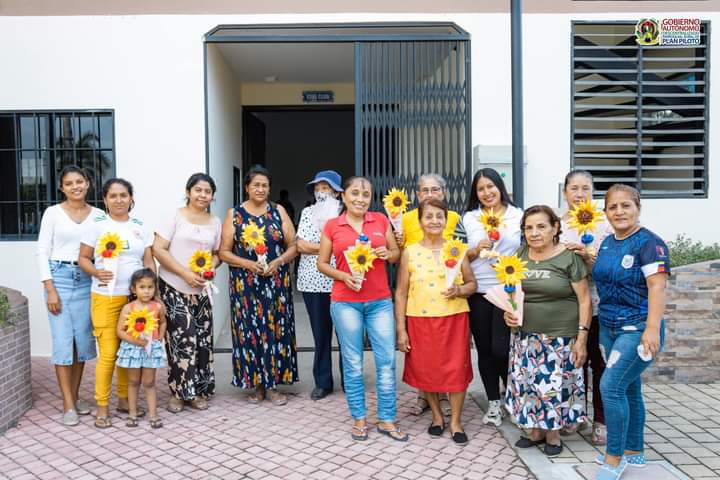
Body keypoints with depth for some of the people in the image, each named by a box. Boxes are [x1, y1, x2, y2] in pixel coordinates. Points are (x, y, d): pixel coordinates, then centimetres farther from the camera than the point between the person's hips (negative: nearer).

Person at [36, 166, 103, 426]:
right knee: (63, 341, -4)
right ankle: (68, 405, 4)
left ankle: (75, 395, 22)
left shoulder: (98, 215, 5)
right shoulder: (53, 212, 0)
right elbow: (42, 251, -2)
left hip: (86, 280, 2)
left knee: (83, 339, 6)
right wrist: (50, 289, -8)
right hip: (59, 277, -2)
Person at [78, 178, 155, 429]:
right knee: (108, 353, -4)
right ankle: (102, 408, 10)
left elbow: (149, 261, 10)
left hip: (135, 296, 3)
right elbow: (83, 258, 1)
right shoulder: (96, 225, -1)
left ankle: (124, 399, 25)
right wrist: (97, 272, -19)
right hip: (106, 297, -3)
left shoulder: (141, 226, 9)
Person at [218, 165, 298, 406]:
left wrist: (278, 262, -12)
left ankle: (274, 384, 13)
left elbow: (293, 246, 6)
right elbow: (224, 252, 1)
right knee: (250, 331, 2)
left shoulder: (279, 212, 6)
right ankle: (257, 383, 16)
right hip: (245, 284, -1)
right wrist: (248, 264, -13)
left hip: (277, 282, 1)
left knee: (276, 329, 2)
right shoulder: (234, 214, 3)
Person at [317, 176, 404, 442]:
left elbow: (396, 253, 13)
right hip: (346, 302, -1)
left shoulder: (381, 220, 5)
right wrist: (343, 276, -12)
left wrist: (387, 254, -10)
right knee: (353, 363, 7)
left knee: (387, 360, 4)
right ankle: (359, 418, 22)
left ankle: (387, 419, 18)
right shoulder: (332, 226, 1)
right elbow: (322, 263, 5)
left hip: (380, 301, 2)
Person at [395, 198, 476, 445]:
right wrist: (401, 329, -2)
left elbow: (472, 283, 9)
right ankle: (437, 415, 31)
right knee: (426, 369, 9)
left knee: (456, 369, 2)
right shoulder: (410, 252, 0)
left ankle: (455, 421, 21)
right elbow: (401, 293, 1)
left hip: (454, 319, 0)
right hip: (420, 320, 0)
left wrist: (459, 290, -14)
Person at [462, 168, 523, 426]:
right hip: (477, 293, 2)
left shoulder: (518, 216, 4)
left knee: (501, 349, -7)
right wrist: (476, 250, -9)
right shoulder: (468, 218, 8)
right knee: (484, 349, 8)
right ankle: (494, 402, 25)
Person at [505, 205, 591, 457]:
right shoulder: (521, 254, 4)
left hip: (560, 337, -4)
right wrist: (507, 312, -4)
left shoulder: (569, 257, -9)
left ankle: (553, 433, 25)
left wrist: (582, 338, -12)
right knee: (526, 382, 9)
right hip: (526, 335, 5)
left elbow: (584, 300, -8)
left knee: (555, 385, 3)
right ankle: (536, 430, 29)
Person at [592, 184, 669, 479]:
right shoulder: (607, 243, 9)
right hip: (608, 328, 7)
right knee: (629, 389, 15)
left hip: (638, 329, -7)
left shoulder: (649, 242, -12)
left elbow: (657, 287, -20)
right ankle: (634, 452, 27)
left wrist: (653, 328, -28)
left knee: (611, 386, -13)